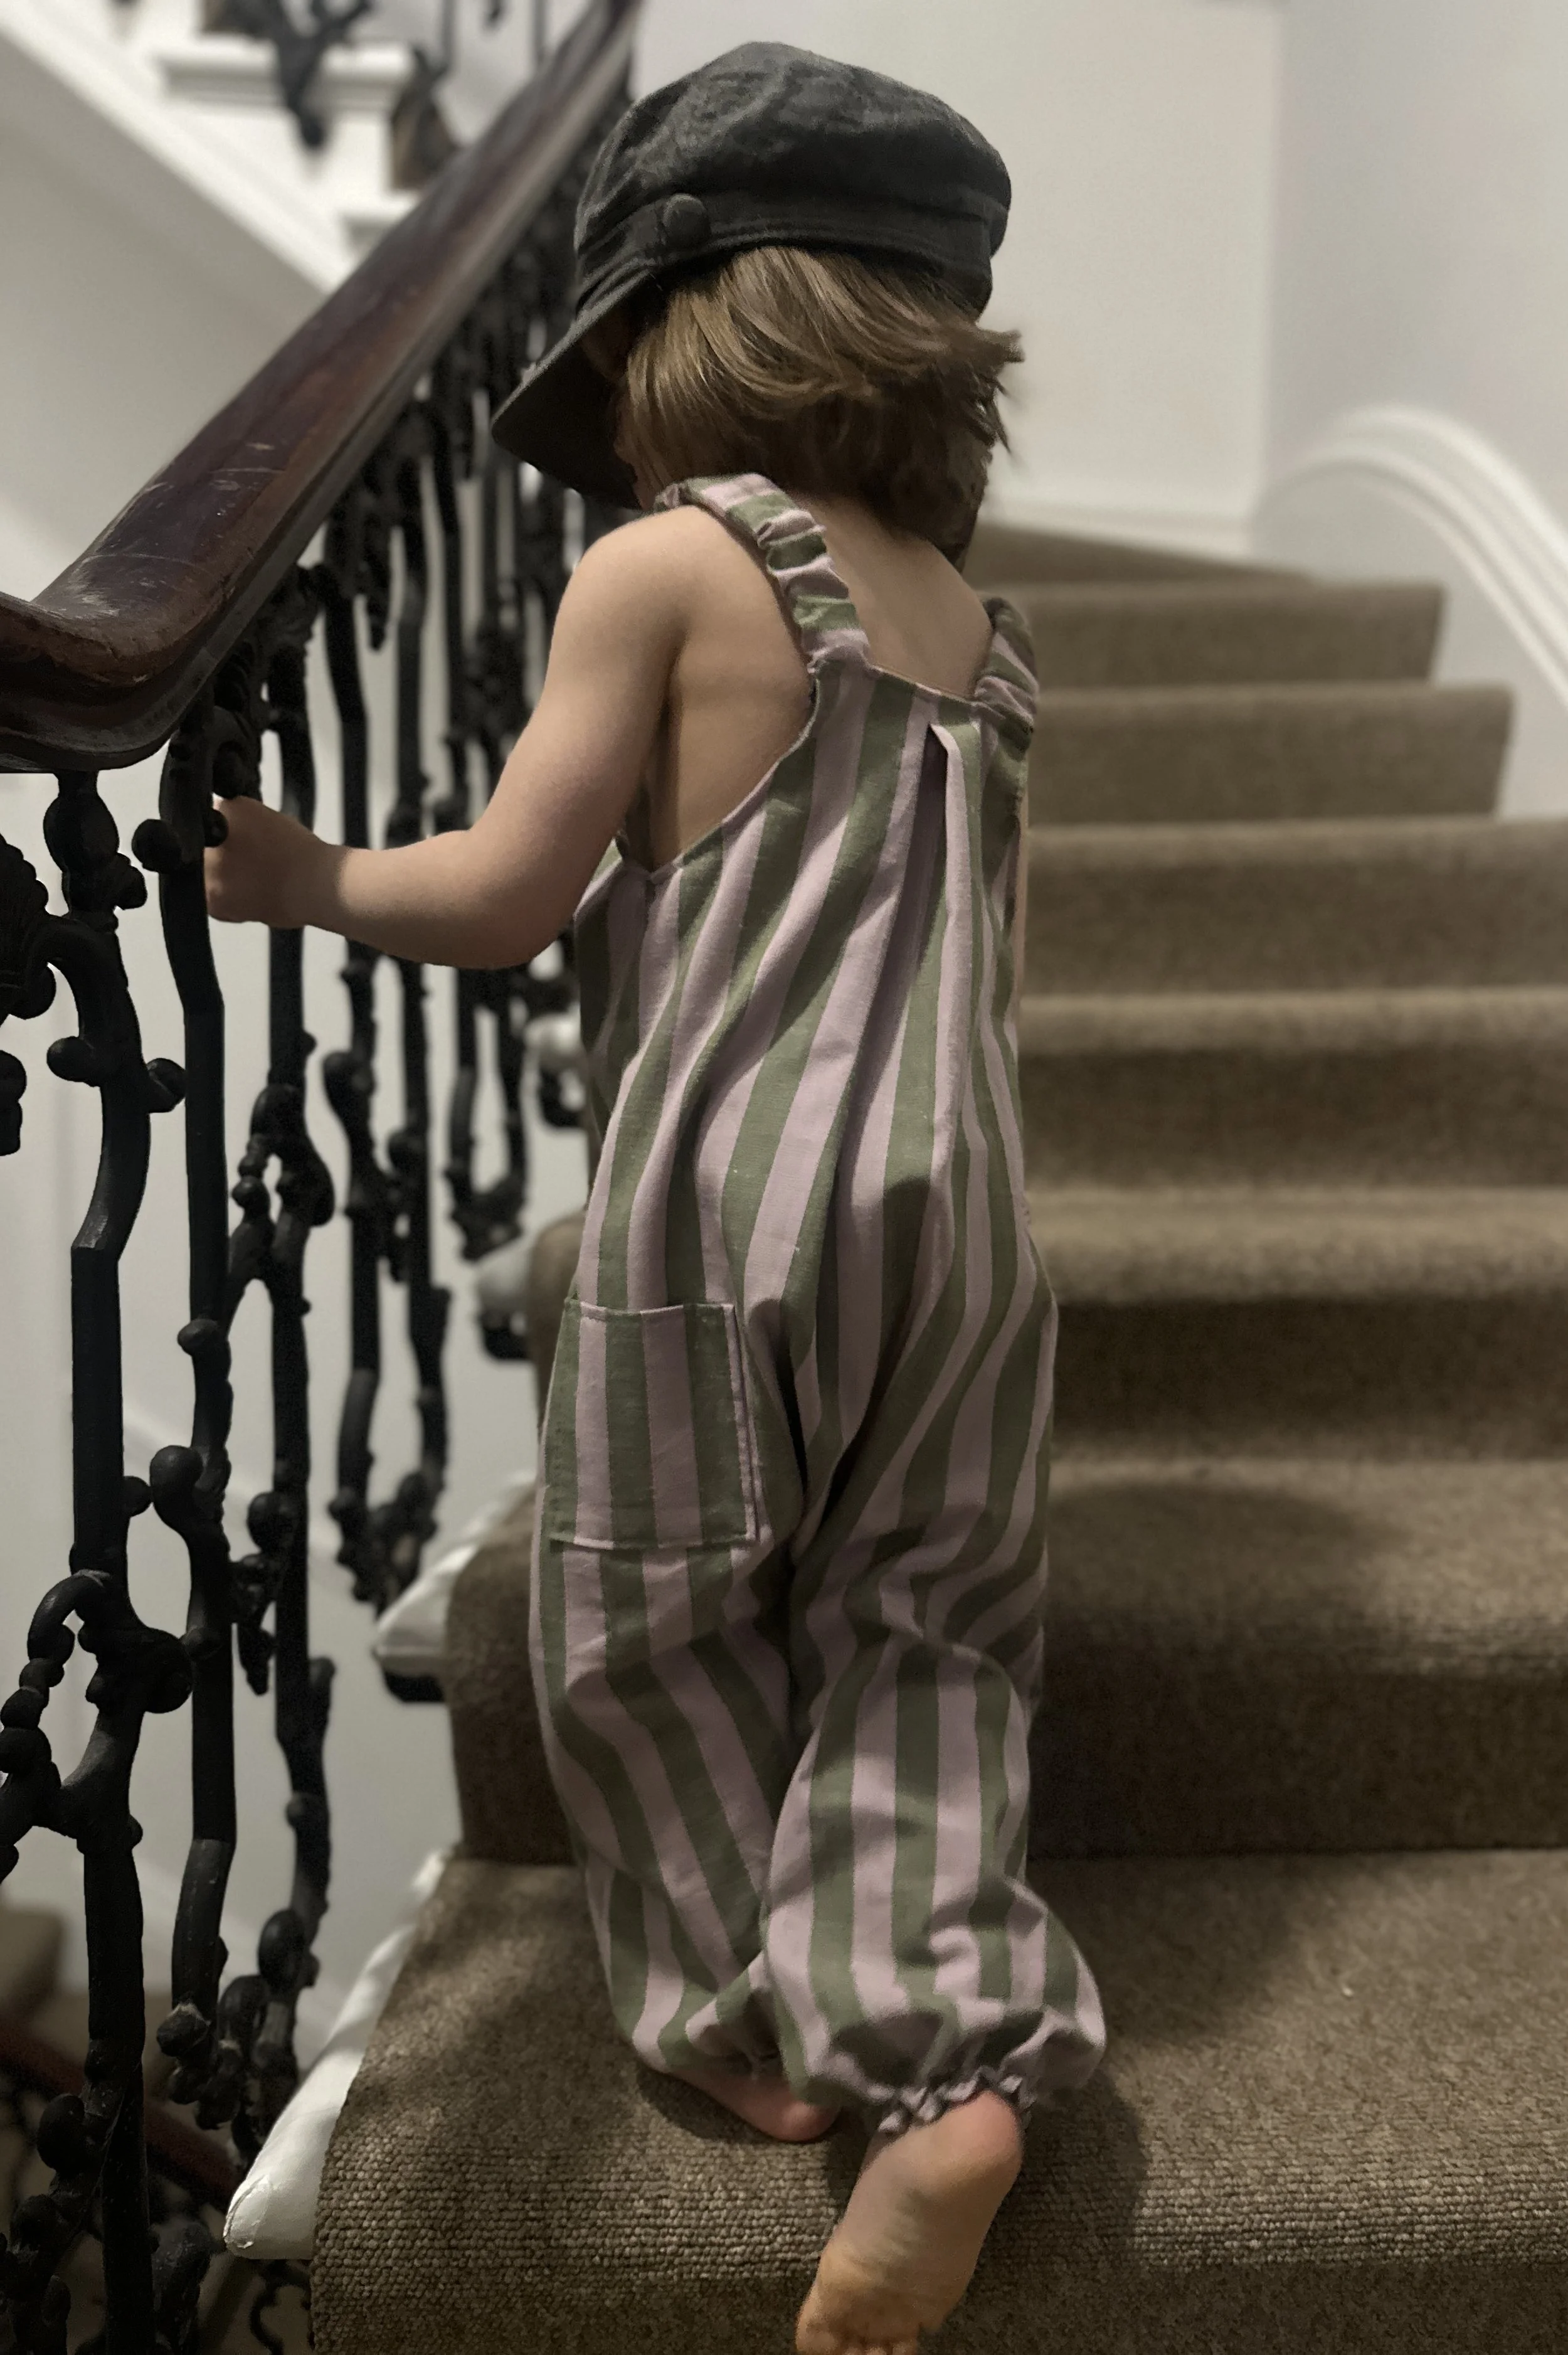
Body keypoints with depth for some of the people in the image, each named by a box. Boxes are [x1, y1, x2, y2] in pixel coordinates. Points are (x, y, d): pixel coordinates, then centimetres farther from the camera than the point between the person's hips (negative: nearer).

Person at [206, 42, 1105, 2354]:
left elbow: (503, 897, -4)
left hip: (720, 1200, -5)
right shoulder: (981, 627, 15)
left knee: (656, 1633, 15)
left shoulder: (662, 567, -4)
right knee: (921, 1640, 15)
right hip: (957, 1204, 6)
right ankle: (951, 2053, 3)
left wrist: (302, 873, 12)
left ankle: (760, 2017, 26)